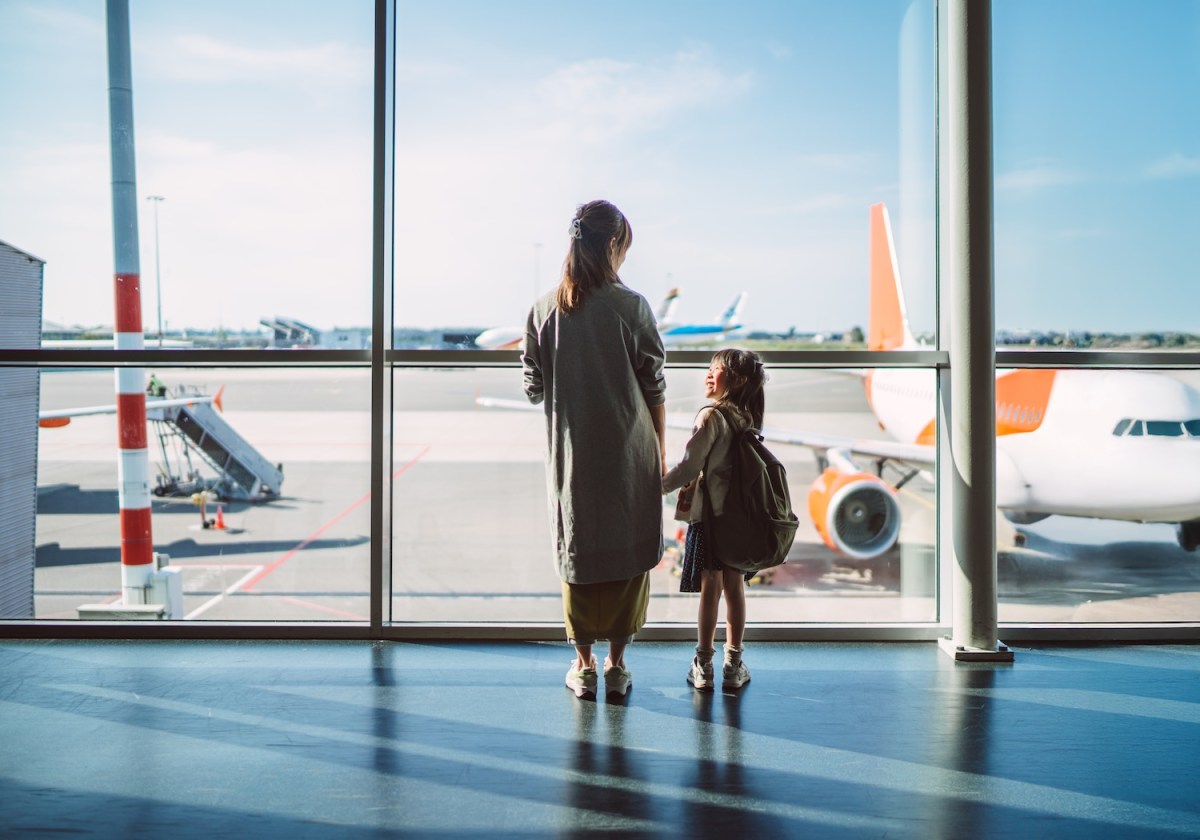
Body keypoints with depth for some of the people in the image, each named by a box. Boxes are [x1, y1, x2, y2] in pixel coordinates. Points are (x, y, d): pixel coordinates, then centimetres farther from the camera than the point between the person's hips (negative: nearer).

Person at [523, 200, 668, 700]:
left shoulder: (545, 310, -3)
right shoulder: (631, 307, -10)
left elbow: (533, 388, 2)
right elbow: (655, 387, -5)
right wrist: (661, 451, 6)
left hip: (570, 453, 2)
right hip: (628, 453, -2)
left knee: (576, 551, 12)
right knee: (627, 552, 10)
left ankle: (584, 664, 18)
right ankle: (616, 664, 16)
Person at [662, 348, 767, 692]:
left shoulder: (711, 416, -14)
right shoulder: (746, 417, 6)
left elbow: (689, 467, -16)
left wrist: (659, 485, -3)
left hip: (709, 515, -6)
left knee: (711, 588, 1)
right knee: (734, 587, 10)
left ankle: (703, 666, 10)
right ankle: (733, 665, 17)